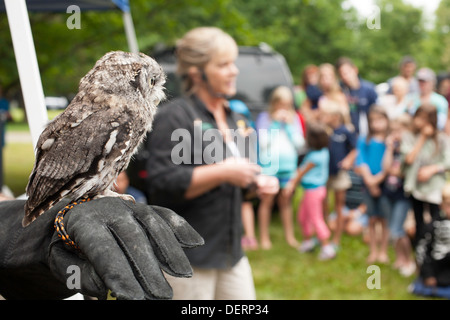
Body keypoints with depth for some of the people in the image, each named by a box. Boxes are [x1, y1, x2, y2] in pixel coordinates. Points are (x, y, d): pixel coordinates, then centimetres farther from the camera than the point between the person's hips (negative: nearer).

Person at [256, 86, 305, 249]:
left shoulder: (293, 118, 11)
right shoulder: (264, 117, 3)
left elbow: (300, 144, 5)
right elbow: (263, 142, -7)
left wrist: (289, 125, -4)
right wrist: (275, 123, -8)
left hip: (288, 165, 3)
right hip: (268, 164, -3)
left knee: (285, 201, 7)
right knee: (267, 201, -2)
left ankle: (289, 236, 15)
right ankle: (264, 237, 5)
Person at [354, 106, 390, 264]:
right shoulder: (363, 141, 4)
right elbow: (361, 163, 0)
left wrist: (378, 178, -16)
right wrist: (369, 180, -11)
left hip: (385, 184, -2)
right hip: (369, 184, 2)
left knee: (384, 220, 3)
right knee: (372, 220, 8)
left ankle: (383, 252, 14)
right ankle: (373, 252, 17)